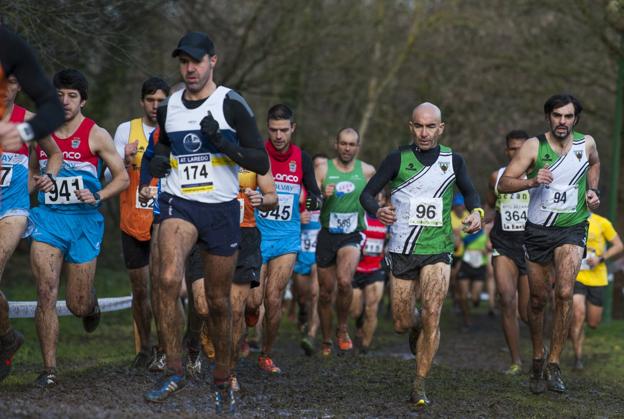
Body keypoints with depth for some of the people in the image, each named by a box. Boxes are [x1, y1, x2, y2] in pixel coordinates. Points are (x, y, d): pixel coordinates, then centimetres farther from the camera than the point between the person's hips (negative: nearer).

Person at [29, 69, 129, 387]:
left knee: (78, 306, 4)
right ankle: (49, 369, -8)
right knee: (46, 293, -14)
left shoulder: (96, 135, -3)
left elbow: (122, 177, 1)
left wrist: (97, 196, -15)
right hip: (48, 218, 2)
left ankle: (91, 304, 44)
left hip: (84, 221, -2)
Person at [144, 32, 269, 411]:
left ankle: (222, 381, 28)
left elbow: (262, 163, -8)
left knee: (219, 301, 8)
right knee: (169, 279, -26)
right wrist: (158, 160, 3)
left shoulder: (231, 104, -5)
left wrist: (223, 143, -23)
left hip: (221, 210, -1)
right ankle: (175, 371, -17)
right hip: (179, 205, 2)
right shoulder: (168, 108, 7)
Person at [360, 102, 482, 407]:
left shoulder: (453, 160, 2)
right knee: (401, 323, 4)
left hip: (438, 250, 0)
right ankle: (417, 327, 43)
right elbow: (367, 193, -1)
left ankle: (419, 387, -6)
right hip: (402, 250, 0)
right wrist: (377, 211, -23)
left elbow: (469, 191, 19)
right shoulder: (398, 159, -3)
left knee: (431, 315, -16)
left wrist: (476, 212, -2)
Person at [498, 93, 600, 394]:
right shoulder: (534, 146, -9)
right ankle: (538, 359, 30)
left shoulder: (586, 143, -1)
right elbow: (504, 183, -13)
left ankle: (553, 364, -10)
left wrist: (592, 191, 7)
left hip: (572, 229, 0)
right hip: (538, 230, 0)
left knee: (565, 293, -19)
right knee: (538, 299, 8)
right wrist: (531, 181, -30)